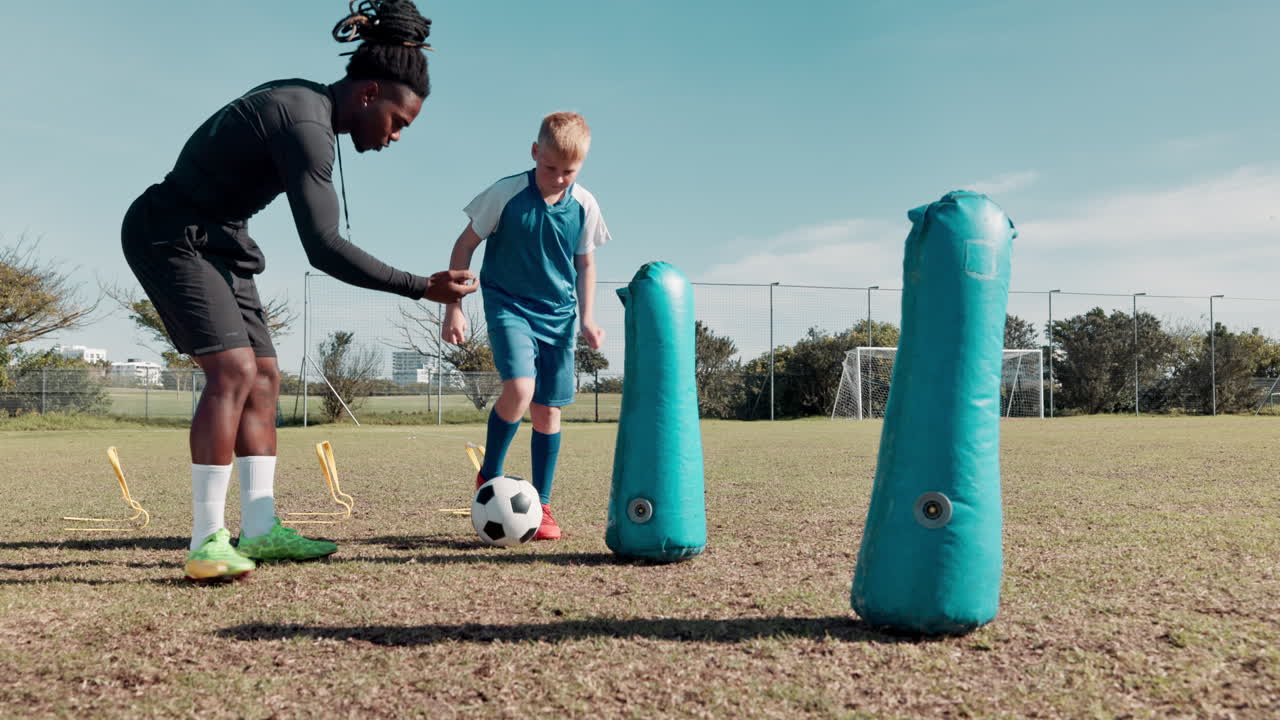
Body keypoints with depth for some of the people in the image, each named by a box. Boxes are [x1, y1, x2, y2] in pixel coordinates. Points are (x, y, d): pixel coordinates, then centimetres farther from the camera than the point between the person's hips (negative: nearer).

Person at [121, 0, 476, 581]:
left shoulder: (303, 103, 7)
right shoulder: (308, 126, -24)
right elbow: (324, 249, -29)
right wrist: (421, 287, -26)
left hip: (214, 242, 10)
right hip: (171, 234, -10)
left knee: (264, 378, 3)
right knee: (234, 370, -21)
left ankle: (259, 529, 3)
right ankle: (207, 541, -17)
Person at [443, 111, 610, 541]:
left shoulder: (584, 207, -3)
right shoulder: (506, 194, -12)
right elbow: (465, 245, -3)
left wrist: (587, 317, 3)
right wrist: (453, 307, -7)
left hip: (558, 314, 3)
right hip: (508, 305, -3)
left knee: (548, 410, 4)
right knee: (519, 389, -24)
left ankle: (541, 505, 17)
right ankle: (489, 476, 1)